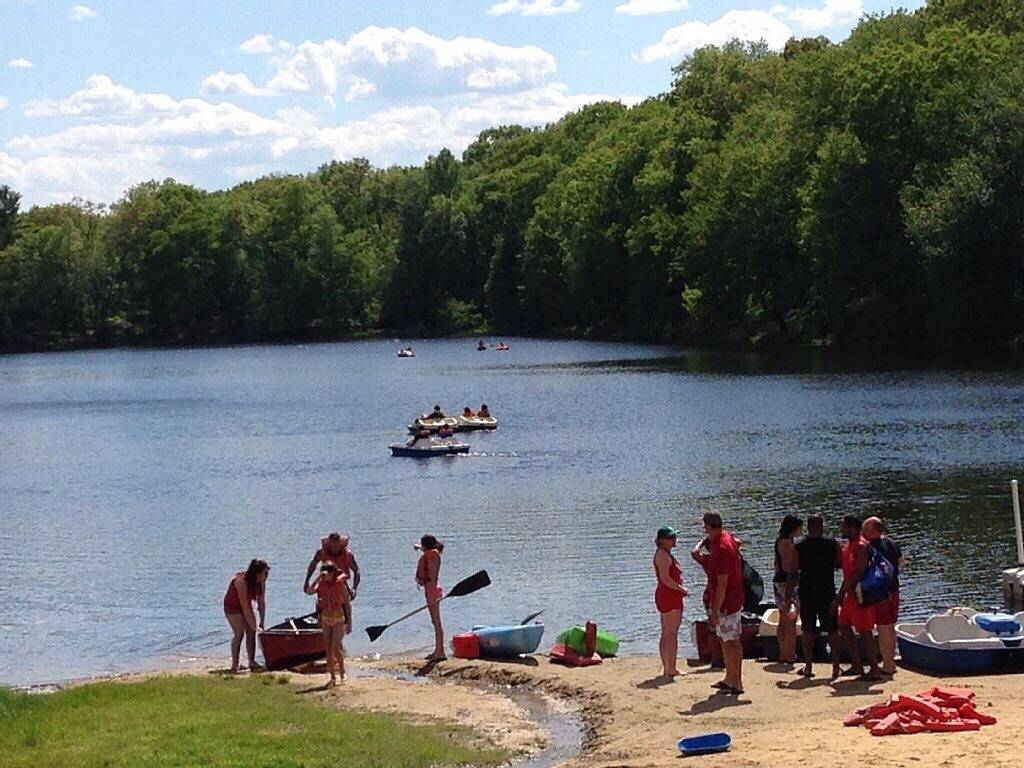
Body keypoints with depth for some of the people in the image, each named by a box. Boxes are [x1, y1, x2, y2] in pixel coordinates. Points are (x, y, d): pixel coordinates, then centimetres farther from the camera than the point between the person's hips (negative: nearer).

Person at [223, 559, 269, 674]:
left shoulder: (261, 583, -13)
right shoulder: (241, 581, -35)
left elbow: (261, 603, -8)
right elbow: (244, 607, -34)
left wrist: (261, 623, -11)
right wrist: (253, 625, -32)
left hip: (246, 606, 7)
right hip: (233, 607, -7)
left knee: (251, 632, -2)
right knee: (239, 633, -16)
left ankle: (252, 663, 2)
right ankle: (234, 666, -15)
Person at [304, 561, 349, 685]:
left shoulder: (340, 585, -8)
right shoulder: (321, 584, -2)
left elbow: (347, 604, -3)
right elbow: (309, 591, -20)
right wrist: (318, 578, -26)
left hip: (339, 619, -3)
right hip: (326, 619, 3)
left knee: (336, 647, -15)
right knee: (328, 649, 3)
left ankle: (342, 672, 7)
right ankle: (333, 677, 10)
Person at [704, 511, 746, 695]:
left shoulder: (720, 549, -24)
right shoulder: (728, 537, 5)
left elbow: (722, 583, -25)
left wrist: (715, 611, -22)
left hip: (726, 603, -10)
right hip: (736, 599, 10)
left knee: (729, 642, -3)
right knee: (734, 641, 16)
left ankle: (736, 683, 2)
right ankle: (730, 678, 26)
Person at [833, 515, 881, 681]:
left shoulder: (861, 546, -16)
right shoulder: (850, 545, 15)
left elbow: (860, 571, -23)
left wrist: (844, 592, -21)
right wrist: (839, 598, 20)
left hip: (860, 595, -10)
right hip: (851, 594, 10)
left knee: (864, 632, -6)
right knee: (844, 626, 13)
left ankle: (875, 670, -2)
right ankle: (857, 665, 19)